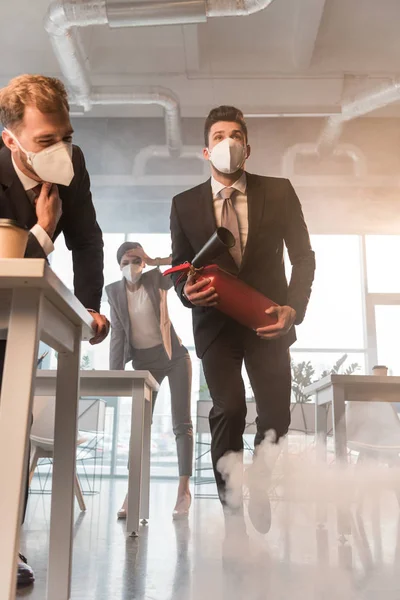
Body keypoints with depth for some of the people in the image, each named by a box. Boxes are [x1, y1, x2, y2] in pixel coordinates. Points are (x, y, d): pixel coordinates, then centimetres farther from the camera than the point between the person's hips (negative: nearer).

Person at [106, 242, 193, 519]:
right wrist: (115, 372, -13)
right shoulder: (114, 291, -3)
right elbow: (117, 334, -6)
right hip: (143, 362, 2)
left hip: (174, 356, -1)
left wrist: (156, 261, -12)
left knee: (182, 423, -4)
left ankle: (184, 490, -1)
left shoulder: (156, 279, -6)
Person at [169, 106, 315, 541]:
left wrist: (293, 307, -11)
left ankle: (259, 490, 32)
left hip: (268, 320, 1)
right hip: (216, 322, 0)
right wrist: (187, 291, -15)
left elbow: (303, 256, 3)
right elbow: (180, 266, 8)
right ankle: (233, 513, 1)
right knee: (228, 410, -14)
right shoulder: (185, 204, 3)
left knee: (276, 415, 1)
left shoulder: (279, 193, 1)